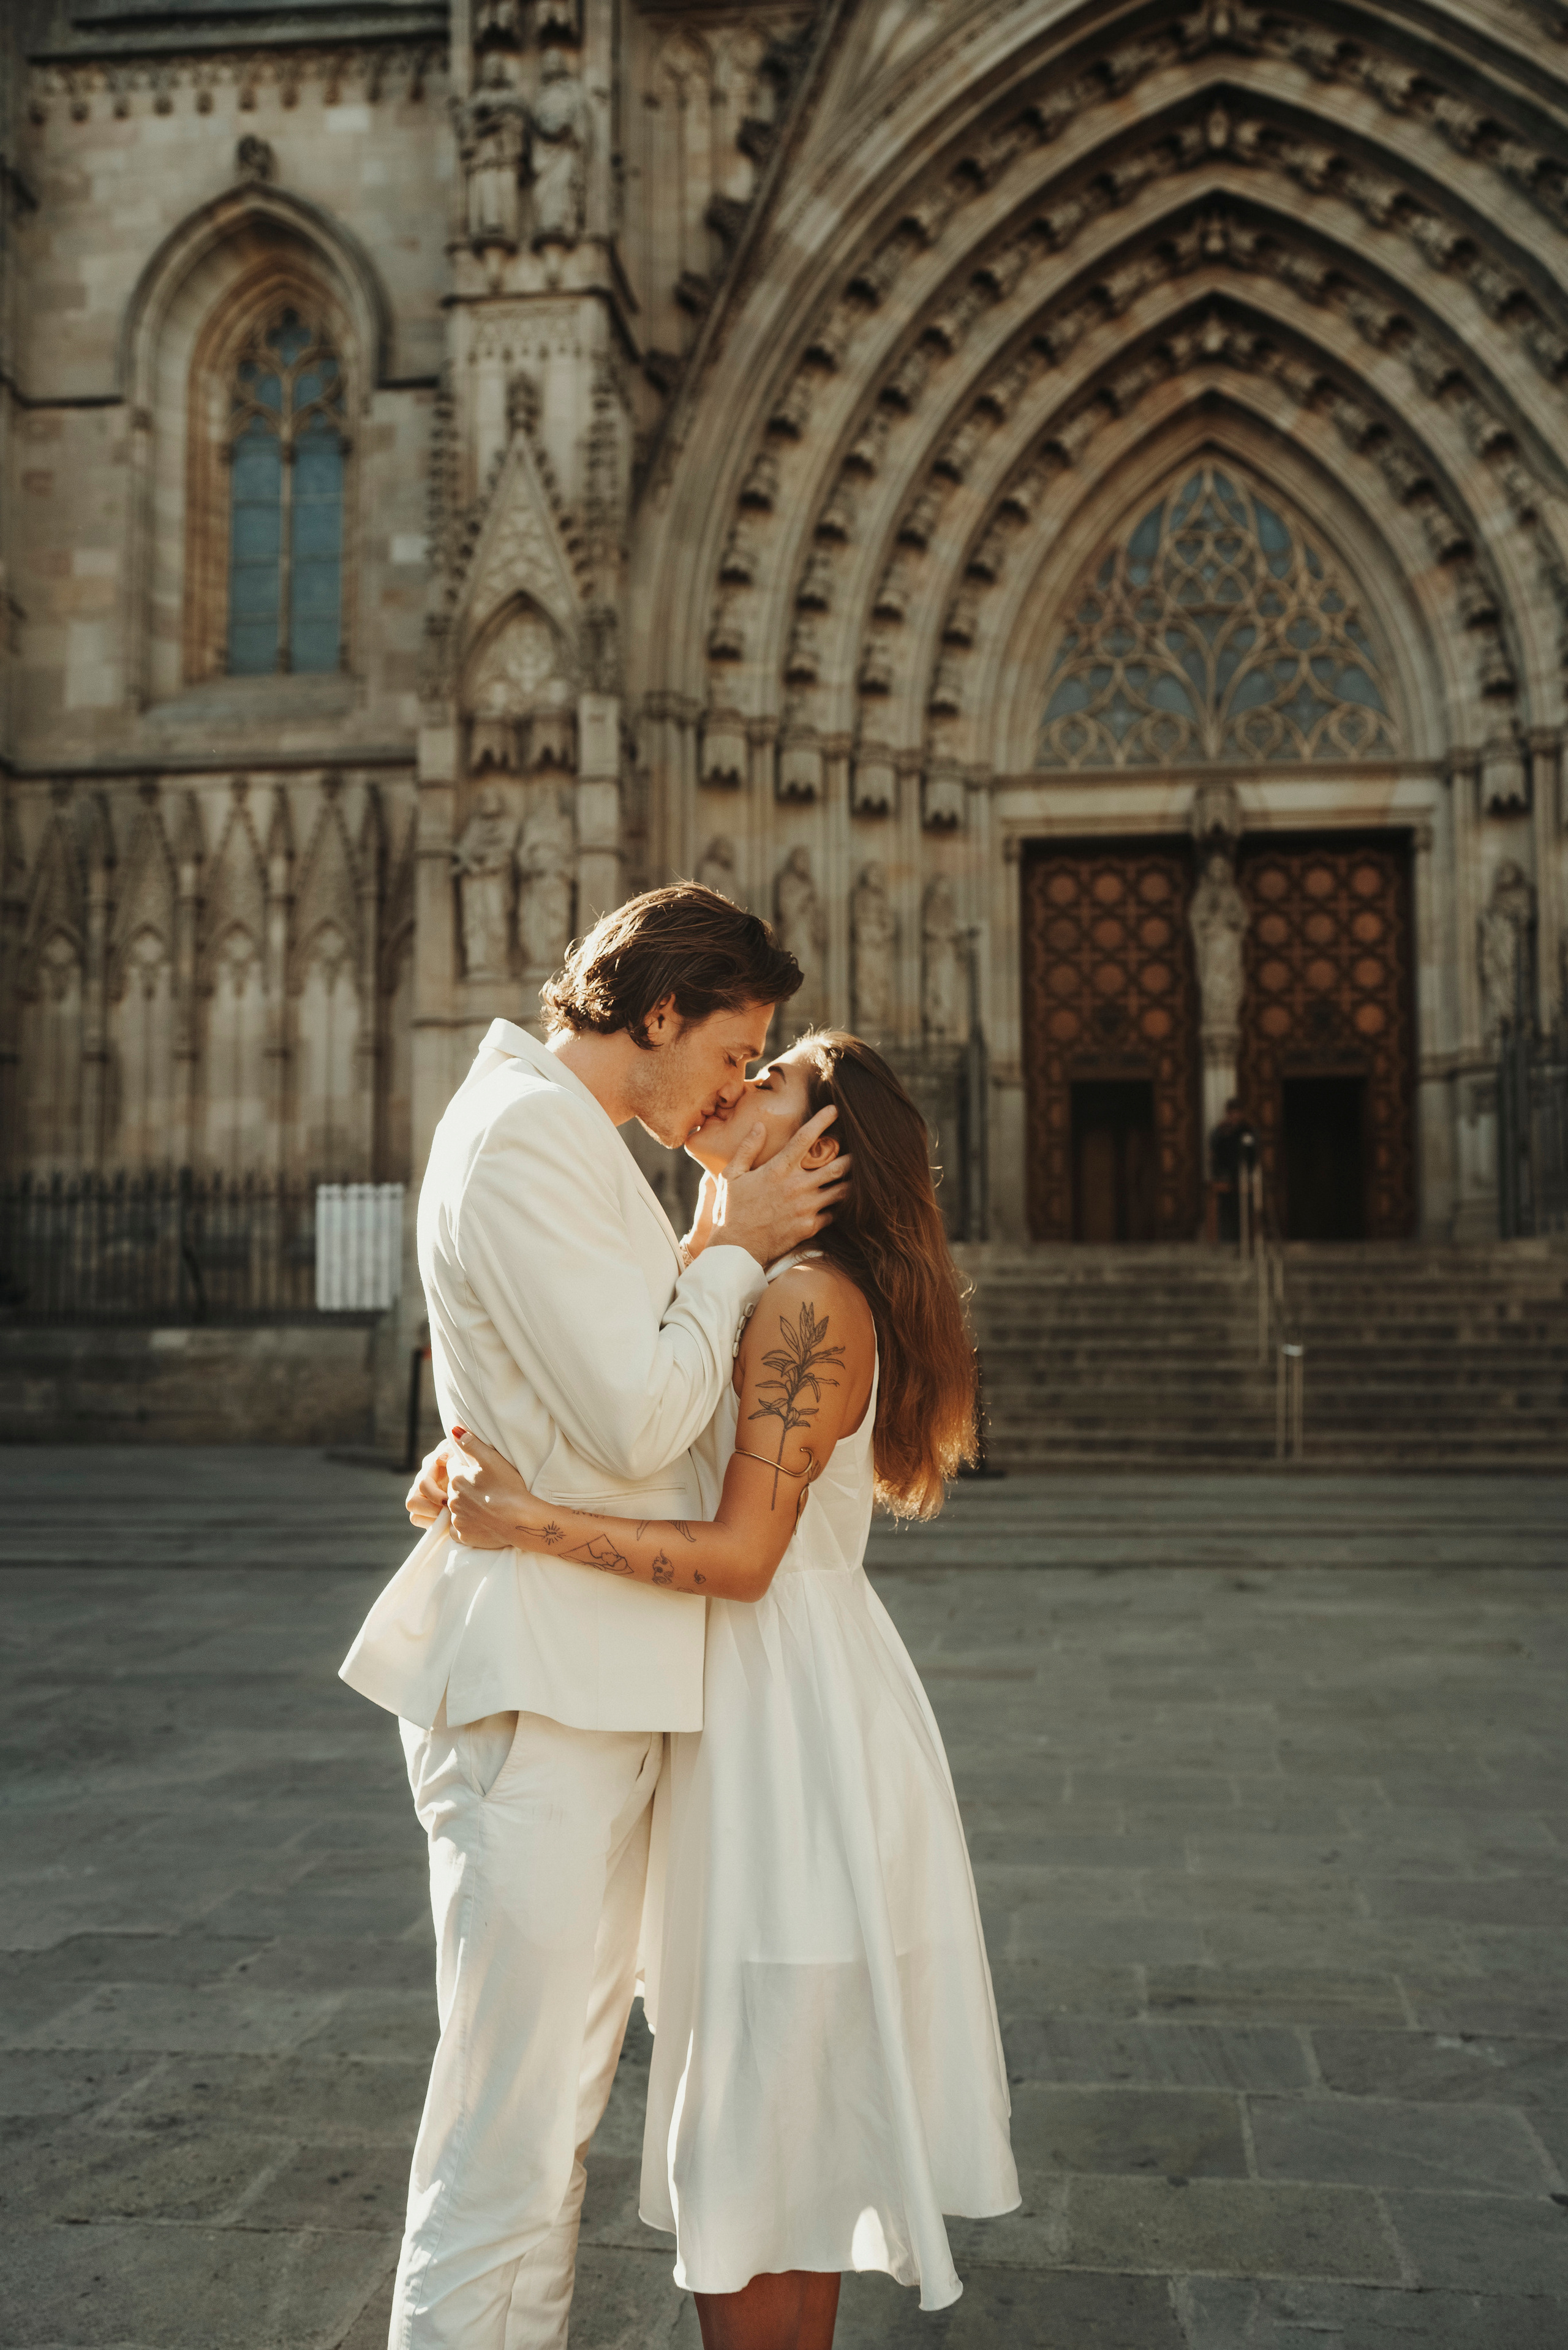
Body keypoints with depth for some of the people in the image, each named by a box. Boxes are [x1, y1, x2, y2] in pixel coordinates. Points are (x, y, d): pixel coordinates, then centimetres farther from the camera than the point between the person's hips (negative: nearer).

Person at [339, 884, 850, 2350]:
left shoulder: (562, 1138, 18)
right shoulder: (526, 1133, -15)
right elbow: (638, 1424, -21)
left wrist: (718, 1241, 7)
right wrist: (735, 1251, -7)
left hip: (593, 1685, 11)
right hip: (542, 1693, -11)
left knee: (559, 2100, 19)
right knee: (508, 2134, -2)